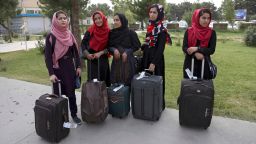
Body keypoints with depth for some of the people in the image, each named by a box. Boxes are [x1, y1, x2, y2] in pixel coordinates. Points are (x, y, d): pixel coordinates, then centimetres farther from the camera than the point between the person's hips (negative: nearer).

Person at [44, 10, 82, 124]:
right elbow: (47, 56, -11)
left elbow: (75, 52, 9)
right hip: (57, 69, -3)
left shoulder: (70, 35, 4)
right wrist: (51, 73, -16)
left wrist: (78, 66, 3)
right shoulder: (50, 36, -9)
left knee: (71, 92, 10)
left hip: (70, 68, 3)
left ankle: (74, 114, 23)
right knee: (57, 93, 6)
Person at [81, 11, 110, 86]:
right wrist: (87, 54, -14)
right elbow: (83, 43, 0)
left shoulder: (108, 31, -1)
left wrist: (100, 53, -13)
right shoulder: (90, 31, -4)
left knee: (104, 79, 6)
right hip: (92, 59, -2)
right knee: (93, 80, -1)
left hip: (104, 60, 2)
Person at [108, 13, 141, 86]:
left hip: (128, 61, -3)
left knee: (127, 81, -1)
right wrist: (114, 50, -10)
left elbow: (137, 46, 0)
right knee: (115, 82, 3)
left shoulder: (130, 32, -4)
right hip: (116, 61, 3)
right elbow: (109, 46, 11)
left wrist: (127, 52, -13)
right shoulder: (112, 33, 6)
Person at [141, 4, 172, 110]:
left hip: (156, 59, -7)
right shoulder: (150, 27, 10)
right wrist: (141, 48, 6)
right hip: (146, 57, 8)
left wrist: (154, 63, -25)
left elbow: (160, 48, -19)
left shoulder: (162, 29, -13)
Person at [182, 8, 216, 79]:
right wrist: (195, 54, -21)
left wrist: (197, 49, -17)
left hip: (204, 65, 0)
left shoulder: (212, 32, 2)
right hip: (190, 64, 0)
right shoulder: (189, 31, 1)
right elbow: (184, 48, -5)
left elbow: (212, 50, -6)